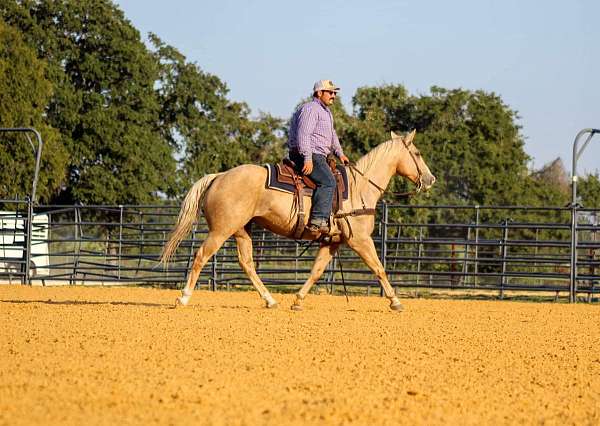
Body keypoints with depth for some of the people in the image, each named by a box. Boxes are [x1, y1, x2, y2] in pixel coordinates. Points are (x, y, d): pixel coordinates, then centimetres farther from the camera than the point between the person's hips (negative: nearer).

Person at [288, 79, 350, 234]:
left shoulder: (326, 111, 24)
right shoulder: (310, 109, -11)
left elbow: (332, 134, 37)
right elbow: (303, 134, -22)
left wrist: (339, 153, 26)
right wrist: (307, 159, -28)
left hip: (319, 156, 11)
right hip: (308, 156, -11)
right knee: (328, 181, -27)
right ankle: (318, 221, -37)